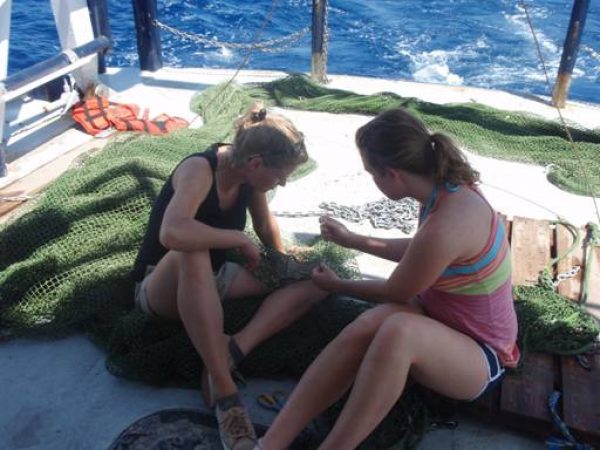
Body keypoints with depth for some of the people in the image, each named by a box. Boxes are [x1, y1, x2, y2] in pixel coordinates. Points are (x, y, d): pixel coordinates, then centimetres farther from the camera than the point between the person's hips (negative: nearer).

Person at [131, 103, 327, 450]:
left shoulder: (247, 174, -8)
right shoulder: (199, 170, -28)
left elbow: (265, 223, 12)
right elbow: (172, 234, -46)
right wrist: (240, 239, -33)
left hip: (210, 280, 7)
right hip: (162, 286, -6)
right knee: (194, 253, -43)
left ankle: (232, 352, -25)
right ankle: (226, 391, -36)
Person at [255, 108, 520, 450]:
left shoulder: (443, 228, -34)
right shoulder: (449, 189, -6)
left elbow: (393, 293, -15)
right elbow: (416, 251, 15)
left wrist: (336, 285, 3)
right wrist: (352, 240, 21)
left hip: (480, 357, -8)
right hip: (444, 322, 8)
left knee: (398, 330, -39)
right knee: (368, 326, -24)